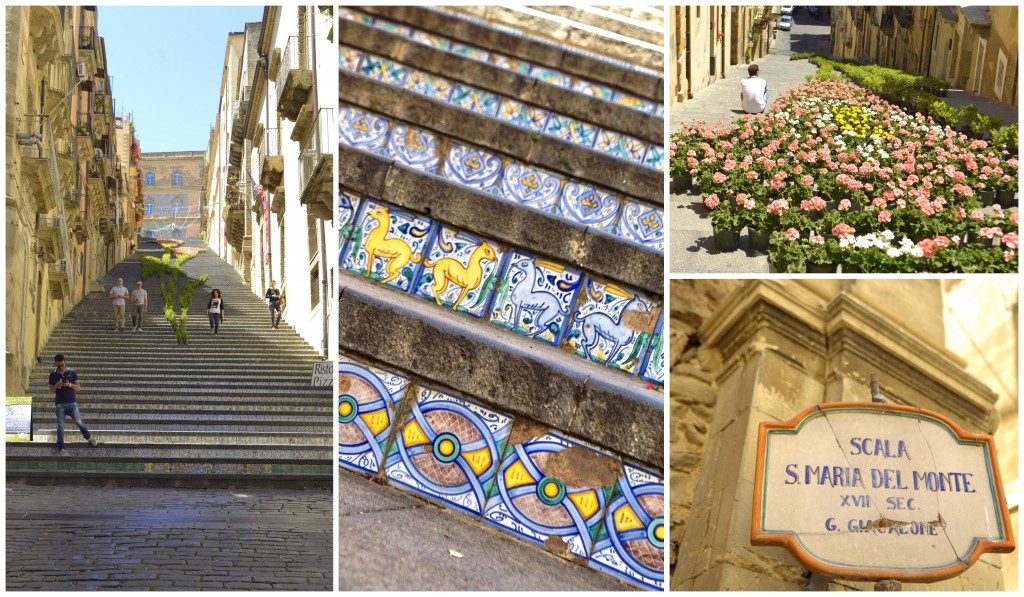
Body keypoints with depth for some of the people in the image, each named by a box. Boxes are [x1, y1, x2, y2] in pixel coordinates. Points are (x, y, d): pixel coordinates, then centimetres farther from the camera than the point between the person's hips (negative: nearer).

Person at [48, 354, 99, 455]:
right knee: (60, 426, -1)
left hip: (72, 403, 0)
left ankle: (88, 437, 17)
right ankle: (61, 449, 5)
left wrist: (70, 384, -17)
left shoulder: (72, 372, 1)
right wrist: (56, 386, -14)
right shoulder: (53, 374, 3)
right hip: (60, 404, 0)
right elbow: (51, 391, 7)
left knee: (79, 422, -9)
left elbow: (78, 388, 2)